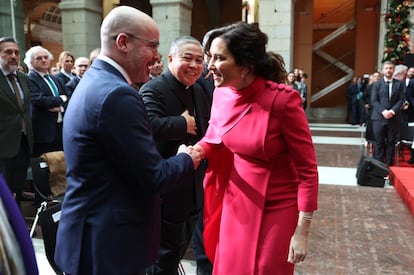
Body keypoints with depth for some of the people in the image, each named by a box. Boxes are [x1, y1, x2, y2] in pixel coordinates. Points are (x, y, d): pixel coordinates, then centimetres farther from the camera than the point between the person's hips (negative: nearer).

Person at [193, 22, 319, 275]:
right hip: (236, 203, 5)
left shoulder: (282, 99, -23)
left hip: (276, 209, -5)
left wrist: (302, 231, -15)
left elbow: (308, 169, -17)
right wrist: (197, 150, -12)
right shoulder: (221, 93, -6)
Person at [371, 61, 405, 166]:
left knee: (391, 142, 5)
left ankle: (389, 165, 13)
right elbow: (374, 101, -2)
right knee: (379, 143, 0)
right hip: (379, 117, -1)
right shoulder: (377, 84, 5)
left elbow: (401, 100, 2)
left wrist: (392, 111, -14)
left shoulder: (399, 84, 8)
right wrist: (383, 111, -16)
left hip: (394, 117, 1)